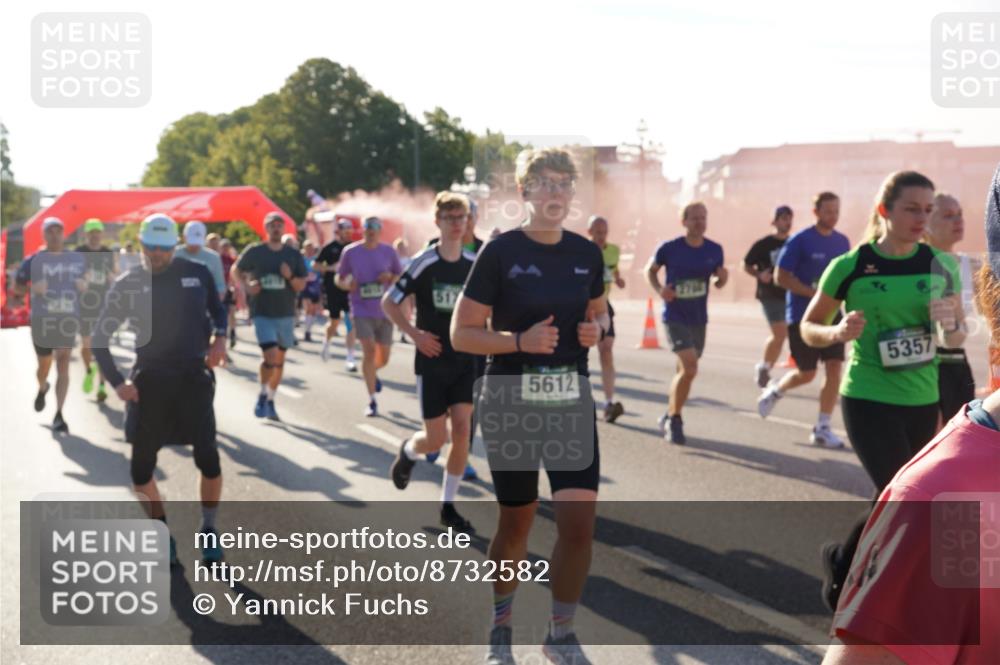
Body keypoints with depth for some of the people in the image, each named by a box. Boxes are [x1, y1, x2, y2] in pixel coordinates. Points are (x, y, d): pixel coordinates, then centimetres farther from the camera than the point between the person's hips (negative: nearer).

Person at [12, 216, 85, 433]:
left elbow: (90, 280, 18)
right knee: (44, 366, 13)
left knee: (63, 366, -8)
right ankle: (42, 389, 49)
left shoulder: (78, 259, 5)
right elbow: (16, 287, 4)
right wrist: (33, 288, -17)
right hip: (42, 320, 0)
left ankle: (58, 415, -4)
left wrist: (85, 285, -6)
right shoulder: (33, 260, -2)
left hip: (69, 319, 1)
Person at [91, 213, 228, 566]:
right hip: (149, 380, 1)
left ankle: (208, 531, 12)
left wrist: (219, 337, -3)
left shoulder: (197, 273, 0)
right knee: (141, 466, 2)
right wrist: (117, 382, -5)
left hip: (194, 376, -1)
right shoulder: (127, 285, -1)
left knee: (208, 459, -8)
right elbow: (100, 337, 5)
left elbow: (217, 309, 18)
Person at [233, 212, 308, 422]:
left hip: (285, 315, 3)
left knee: (279, 360, 10)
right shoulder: (254, 252, -3)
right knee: (271, 357, -16)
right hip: (262, 314, -3)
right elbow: (238, 270, 12)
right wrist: (247, 284, -5)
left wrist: (290, 276, -18)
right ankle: (262, 395, 8)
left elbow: (301, 286, 2)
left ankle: (270, 401, 25)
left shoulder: (294, 255, 1)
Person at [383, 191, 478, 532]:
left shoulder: (475, 263, 1)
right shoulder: (424, 263, -9)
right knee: (436, 439, 0)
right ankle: (409, 450, 37)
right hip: (432, 362, -3)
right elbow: (388, 302, -4)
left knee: (462, 430, -5)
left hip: (466, 360, 3)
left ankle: (448, 506, 9)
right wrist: (415, 334, -13)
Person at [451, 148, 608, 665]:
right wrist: (522, 340, -22)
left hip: (572, 404, 3)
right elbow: (461, 334, -9)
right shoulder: (500, 252, -10)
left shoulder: (587, 254, 3)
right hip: (512, 406, -3)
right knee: (516, 524, 9)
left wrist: (597, 330, -3)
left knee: (579, 523, -7)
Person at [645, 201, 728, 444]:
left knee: (685, 370, 16)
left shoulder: (714, 250, -1)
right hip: (675, 317, -5)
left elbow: (717, 281, 11)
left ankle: (670, 415, 37)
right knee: (690, 367, -18)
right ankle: (674, 420, 0)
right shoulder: (669, 249, -12)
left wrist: (722, 278, -12)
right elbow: (650, 270, 4)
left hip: (699, 319, 5)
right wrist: (659, 290, -14)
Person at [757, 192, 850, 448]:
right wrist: (814, 293, -19)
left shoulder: (842, 242, 7)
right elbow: (781, 277, -12)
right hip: (802, 316, -5)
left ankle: (823, 428, 4)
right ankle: (774, 391, 33)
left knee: (834, 368, -5)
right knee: (806, 373, 2)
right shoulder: (800, 241, -10)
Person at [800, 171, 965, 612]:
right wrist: (838, 332, -19)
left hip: (923, 403, 5)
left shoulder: (940, 266, 1)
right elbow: (808, 328, 2)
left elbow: (958, 334, 9)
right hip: (868, 401, -5)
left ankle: (843, 564, 36)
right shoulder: (850, 267, -8)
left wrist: (950, 328, -15)